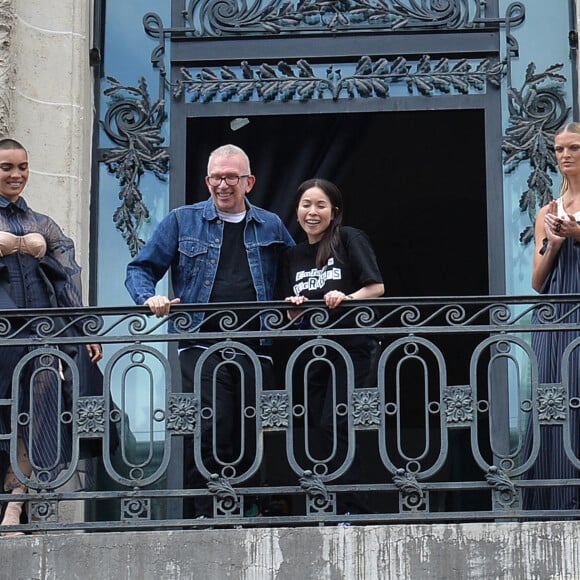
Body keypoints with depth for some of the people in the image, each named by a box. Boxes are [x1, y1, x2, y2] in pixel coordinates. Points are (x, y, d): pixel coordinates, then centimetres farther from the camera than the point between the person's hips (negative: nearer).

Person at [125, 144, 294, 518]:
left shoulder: (271, 227, 17)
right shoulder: (182, 221, 12)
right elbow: (140, 270, 12)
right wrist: (150, 298, -9)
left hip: (256, 349, 2)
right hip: (201, 346, -2)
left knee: (248, 439, 1)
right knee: (209, 432, -17)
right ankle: (204, 517, -13)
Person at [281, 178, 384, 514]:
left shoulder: (350, 239, 0)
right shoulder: (294, 255, 17)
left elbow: (376, 288, -5)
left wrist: (346, 298, -22)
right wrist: (295, 307, -4)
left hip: (352, 348, -6)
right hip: (313, 354, 6)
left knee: (333, 428, -14)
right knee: (328, 431, 5)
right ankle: (353, 511, 9)